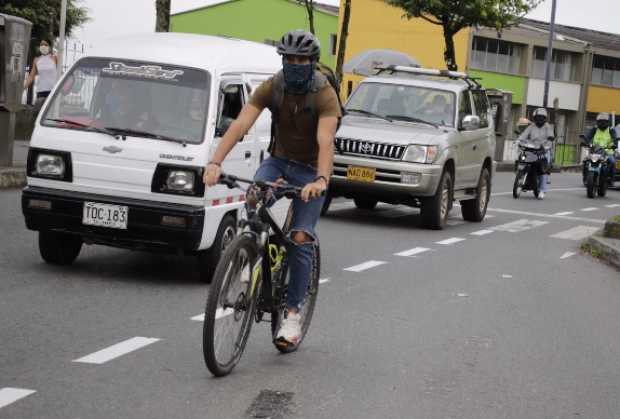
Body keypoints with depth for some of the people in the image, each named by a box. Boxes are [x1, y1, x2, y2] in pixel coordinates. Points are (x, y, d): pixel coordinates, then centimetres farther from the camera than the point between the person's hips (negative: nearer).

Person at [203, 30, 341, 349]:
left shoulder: (325, 96, -21)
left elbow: (325, 141, -36)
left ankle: (293, 314, -5)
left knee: (301, 239, -13)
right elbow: (240, 124, -24)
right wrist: (215, 162, -39)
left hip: (309, 170, -3)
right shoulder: (271, 88, -13)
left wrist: (321, 180, -53)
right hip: (278, 160, 3)